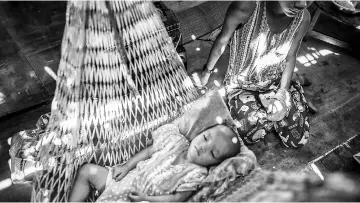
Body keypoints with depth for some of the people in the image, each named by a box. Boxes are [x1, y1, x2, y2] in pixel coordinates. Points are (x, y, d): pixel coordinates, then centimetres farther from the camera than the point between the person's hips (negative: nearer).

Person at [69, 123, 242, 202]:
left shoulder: (196, 174, -17)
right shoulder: (176, 141, -7)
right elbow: (148, 151, 2)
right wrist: (126, 166, -5)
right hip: (129, 178, 6)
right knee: (88, 170, 7)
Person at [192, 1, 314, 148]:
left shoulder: (303, 18, -17)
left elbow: (290, 58, -2)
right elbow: (221, 42, -14)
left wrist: (282, 93, -13)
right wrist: (206, 73, -1)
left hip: (277, 82, 3)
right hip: (242, 85, -2)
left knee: (298, 140, 0)